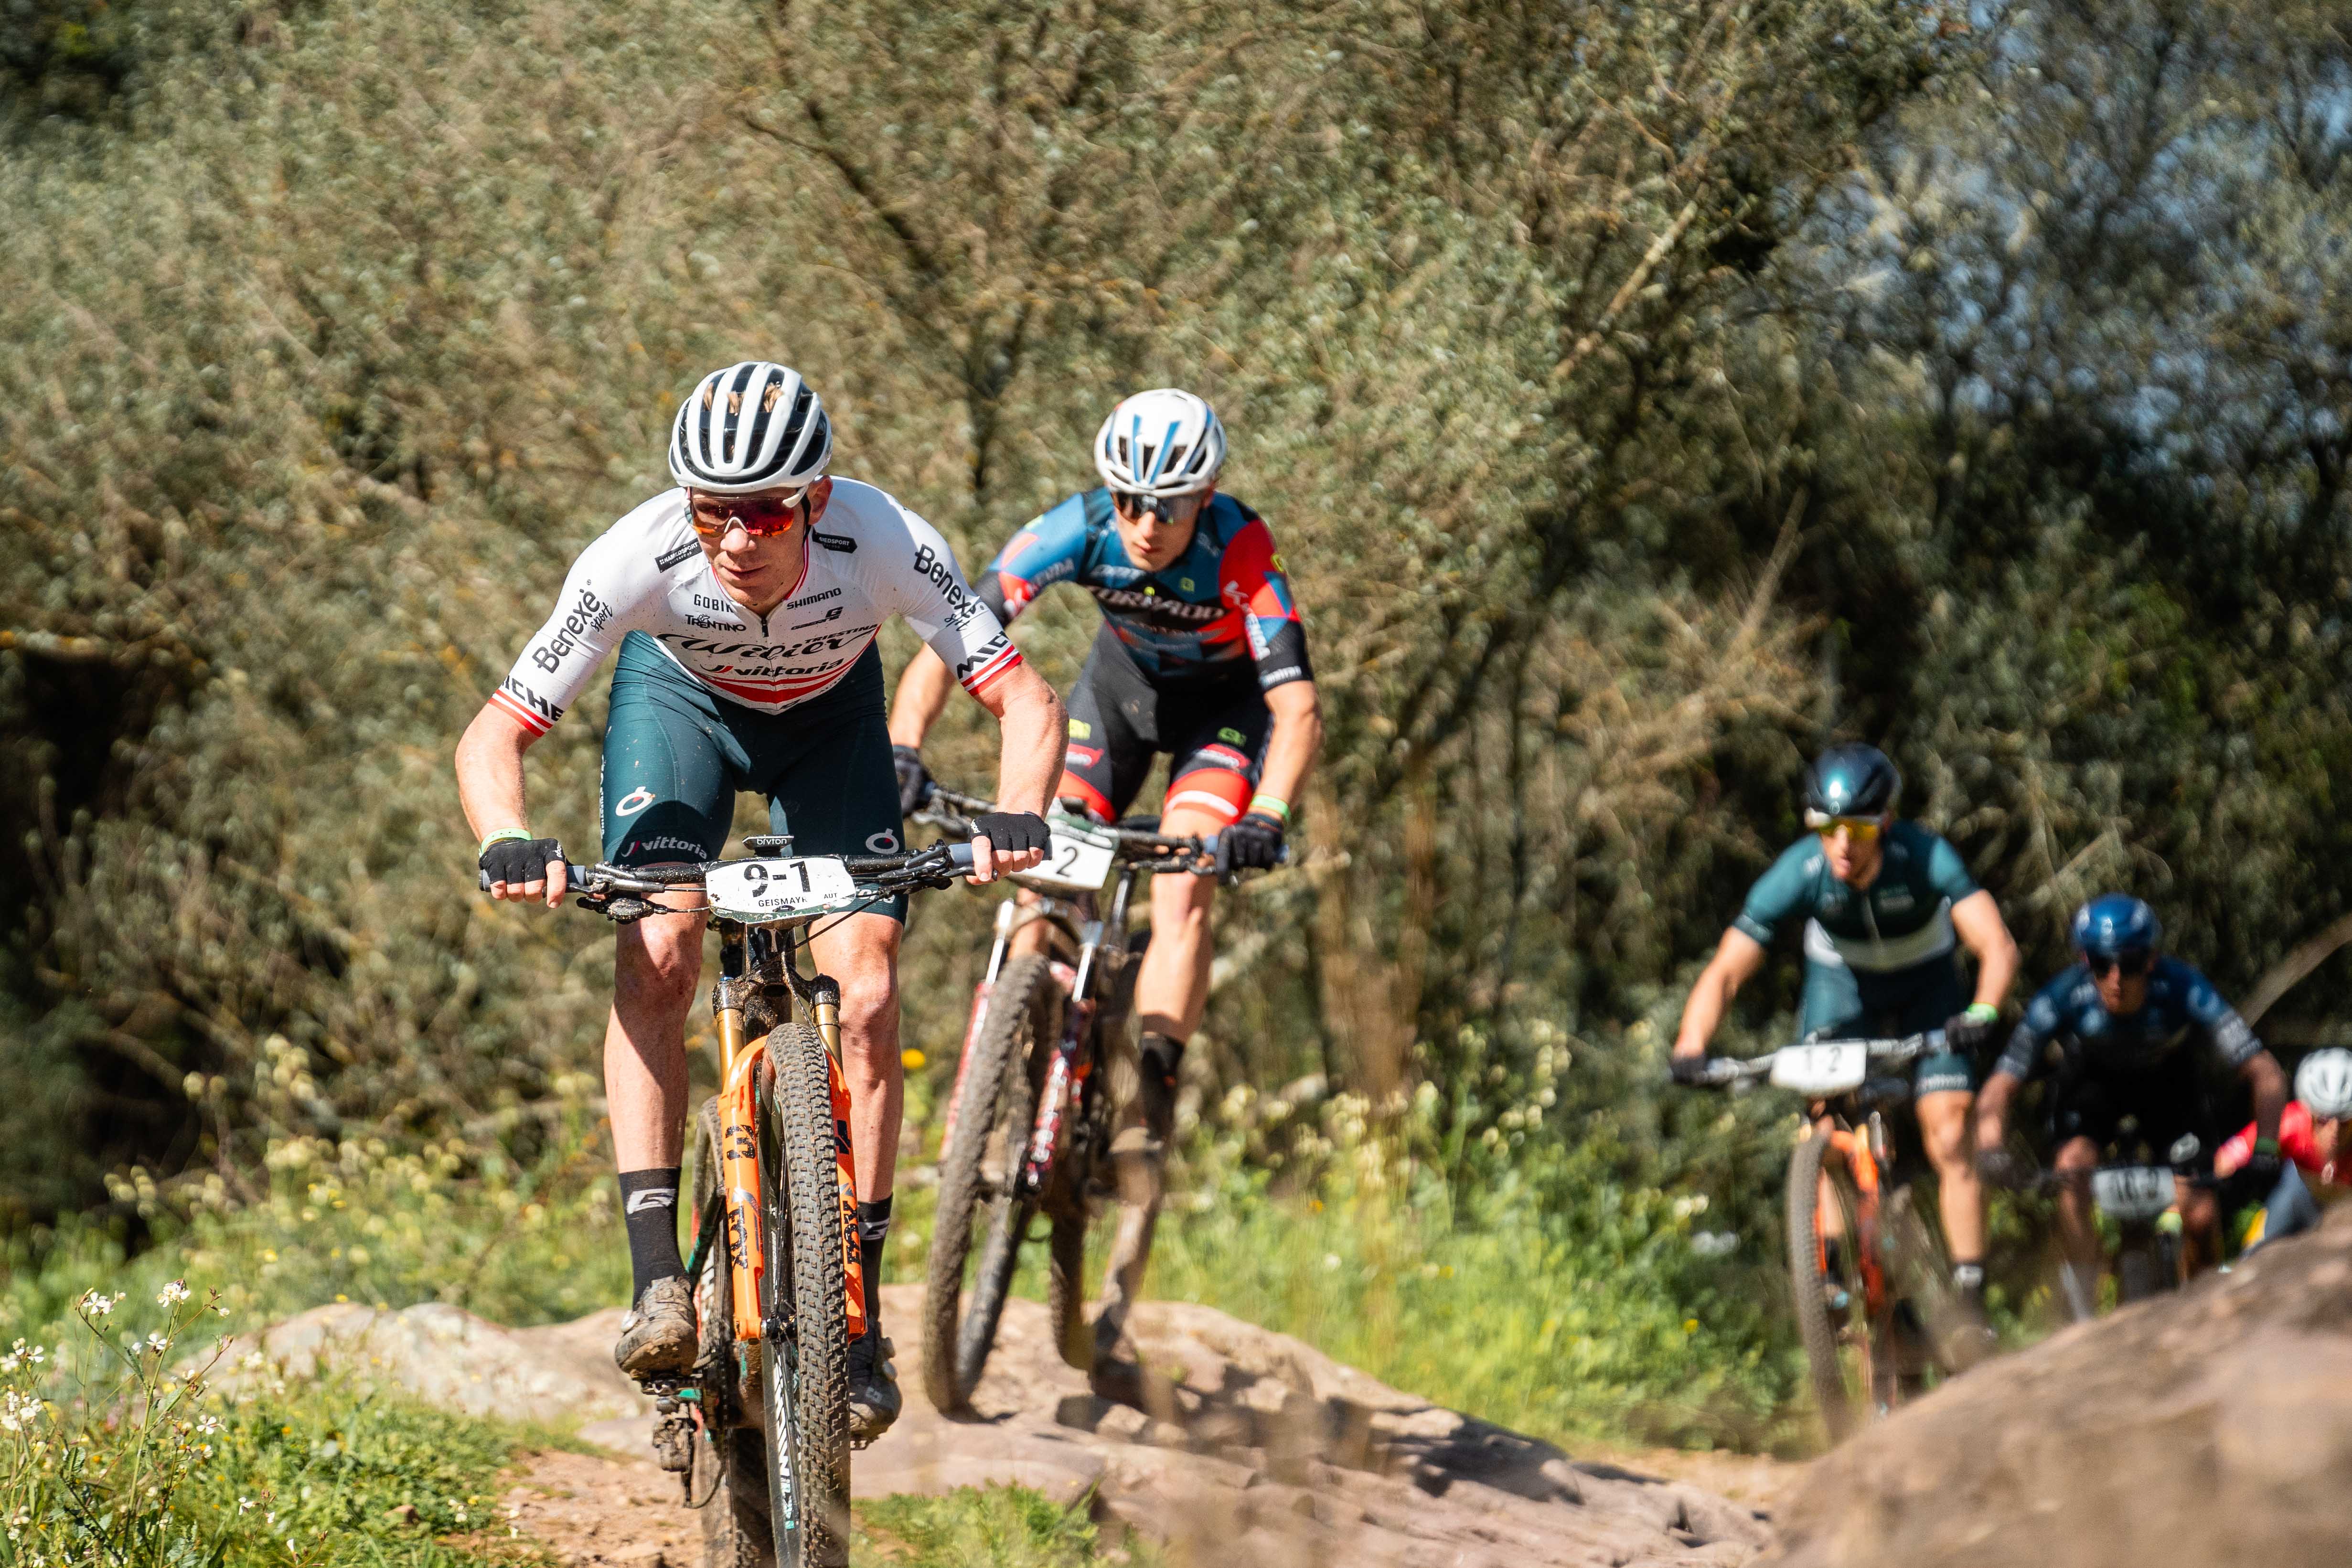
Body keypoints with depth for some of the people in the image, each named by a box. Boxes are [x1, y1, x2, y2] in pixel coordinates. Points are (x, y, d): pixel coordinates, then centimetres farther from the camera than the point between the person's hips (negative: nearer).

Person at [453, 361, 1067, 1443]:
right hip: (679, 698, 0)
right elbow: (493, 735, -31)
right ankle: (656, 1275, -20)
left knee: (866, 995, -14)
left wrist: (1017, 817, -51)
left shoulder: (886, 545, -37)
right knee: (655, 958, -24)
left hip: (831, 717, 0)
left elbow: (1027, 702, -31)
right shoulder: (637, 561, -37)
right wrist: (509, 842, -52)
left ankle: (858, 1316, -5)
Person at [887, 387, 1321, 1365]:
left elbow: (1297, 707, -39)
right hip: (1122, 682, 3)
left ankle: (1151, 1100, -19)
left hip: (1226, 702, -3)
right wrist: (900, 749, -45)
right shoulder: (1077, 531, -28)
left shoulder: (1243, 553, -34)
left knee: (1181, 888, -22)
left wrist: (1266, 817, -55)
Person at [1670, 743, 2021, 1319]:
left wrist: (1983, 1013, -62)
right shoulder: (1799, 872, -31)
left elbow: (1997, 946, -42)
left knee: (1948, 1139, -12)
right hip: (1842, 984, 2)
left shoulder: (1926, 857, -34)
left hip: (1926, 985, -2)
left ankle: (1971, 1297, -7)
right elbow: (1725, 972, -30)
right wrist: (1691, 1047, -47)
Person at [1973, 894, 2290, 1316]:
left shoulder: (2182, 991, -36)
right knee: (2073, 1170, -29)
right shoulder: (2062, 1000, -35)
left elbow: (2267, 1075, -35)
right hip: (2092, 1083, 0)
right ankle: (2084, 1320, -18)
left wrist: (2264, 1150, -50)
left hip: (2165, 1081, 0)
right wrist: (1994, 1150, -53)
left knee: (2201, 1216, -13)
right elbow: (1998, 1091, -34)